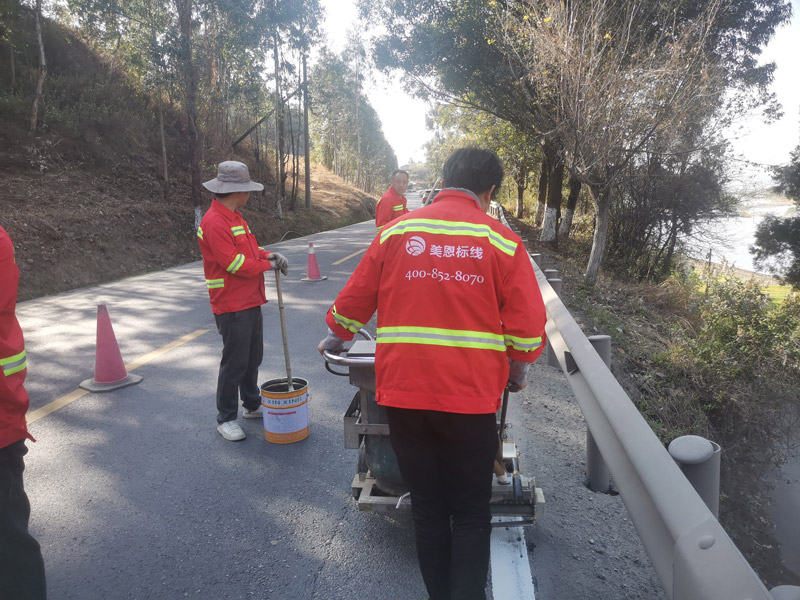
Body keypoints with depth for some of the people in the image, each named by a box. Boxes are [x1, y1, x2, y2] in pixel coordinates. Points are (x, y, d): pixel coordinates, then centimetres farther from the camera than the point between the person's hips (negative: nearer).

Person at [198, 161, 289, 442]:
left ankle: (252, 405, 36)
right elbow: (234, 263, -24)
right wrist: (268, 265, -12)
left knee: (253, 357, 19)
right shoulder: (214, 222, -19)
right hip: (232, 306, -10)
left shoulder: (235, 216, 14)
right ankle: (226, 418, 14)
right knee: (234, 362, -1)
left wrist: (269, 254, 0)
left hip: (250, 302, 10)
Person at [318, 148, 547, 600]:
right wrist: (519, 375, 14)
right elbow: (528, 326, -5)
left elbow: (354, 299, 7)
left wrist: (335, 340, 26)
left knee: (428, 508, 19)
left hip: (403, 392, 2)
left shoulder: (395, 232, 1)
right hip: (472, 395, -2)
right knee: (471, 514, 16)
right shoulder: (503, 241, -4)